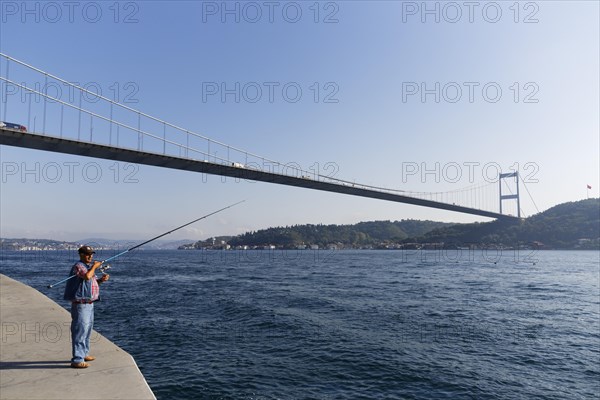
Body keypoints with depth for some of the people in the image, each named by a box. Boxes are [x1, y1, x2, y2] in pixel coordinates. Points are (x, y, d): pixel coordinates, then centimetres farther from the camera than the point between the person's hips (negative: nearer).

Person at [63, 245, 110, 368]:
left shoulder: (89, 266, 16)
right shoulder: (78, 266, -14)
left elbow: (93, 281, 23)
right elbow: (87, 276, -32)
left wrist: (101, 279, 3)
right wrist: (94, 266, -17)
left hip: (89, 303, 10)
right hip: (80, 304, -10)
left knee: (88, 329, 19)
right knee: (80, 330, -9)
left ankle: (84, 354, 32)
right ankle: (77, 360, -5)